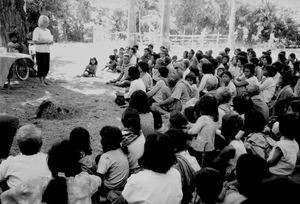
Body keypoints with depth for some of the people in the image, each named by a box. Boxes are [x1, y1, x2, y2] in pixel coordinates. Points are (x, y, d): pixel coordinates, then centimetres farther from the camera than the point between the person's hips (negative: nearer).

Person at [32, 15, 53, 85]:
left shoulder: (48, 31, 16)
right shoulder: (37, 30, -7)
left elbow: (51, 39, 21)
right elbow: (34, 41, -15)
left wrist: (51, 41, -3)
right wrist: (45, 42, -19)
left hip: (47, 51, 7)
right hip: (40, 51, -7)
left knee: (47, 66, 9)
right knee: (41, 66, -2)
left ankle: (44, 79, 26)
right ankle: (41, 81, 8)